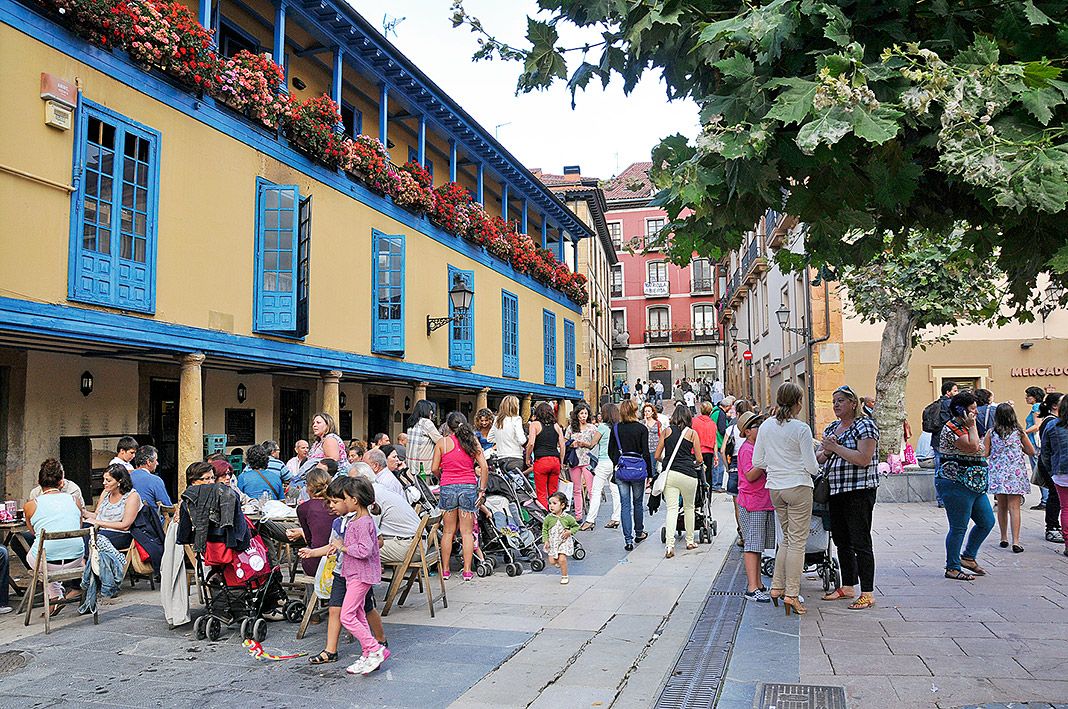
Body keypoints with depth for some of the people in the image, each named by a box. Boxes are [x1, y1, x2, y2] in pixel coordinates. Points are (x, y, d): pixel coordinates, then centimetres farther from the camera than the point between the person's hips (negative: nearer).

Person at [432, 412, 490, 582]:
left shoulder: (442, 443, 1)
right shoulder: (473, 442, 4)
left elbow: (434, 468, -1)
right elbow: (484, 467, -1)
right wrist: (482, 490, 4)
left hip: (448, 488, 0)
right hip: (469, 487, 1)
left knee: (448, 531, 10)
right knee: (467, 532, 5)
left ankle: (445, 569, 15)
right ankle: (467, 571, 6)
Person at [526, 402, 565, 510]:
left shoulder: (535, 424, 2)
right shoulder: (556, 425, 12)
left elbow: (531, 443, -9)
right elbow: (562, 446, 10)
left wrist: (528, 458, 3)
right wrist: (561, 463, 18)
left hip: (541, 460, -4)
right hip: (555, 460, 4)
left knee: (542, 494, 1)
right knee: (553, 493, 12)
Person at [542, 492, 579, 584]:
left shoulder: (568, 518, -12)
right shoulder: (548, 518, -9)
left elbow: (576, 526, 2)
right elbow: (544, 530, 0)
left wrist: (570, 532, -15)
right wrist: (546, 540, -10)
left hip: (564, 541, -2)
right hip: (552, 542, 2)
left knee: (562, 559, -13)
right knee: (552, 561, 1)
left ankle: (564, 576, 8)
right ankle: (558, 561, 37)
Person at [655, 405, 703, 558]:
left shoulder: (667, 431, 8)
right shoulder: (692, 433, 4)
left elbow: (657, 456, 9)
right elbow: (699, 459, 5)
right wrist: (696, 465, 27)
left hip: (669, 473, 1)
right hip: (688, 474, -1)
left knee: (672, 509, -1)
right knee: (689, 507, 17)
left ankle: (670, 546, -13)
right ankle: (690, 541, 28)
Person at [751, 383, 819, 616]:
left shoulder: (766, 426, 3)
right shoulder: (801, 429, -12)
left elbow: (757, 462, 6)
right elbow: (812, 467, -10)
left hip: (774, 488, 5)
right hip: (798, 487, -5)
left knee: (787, 538, 18)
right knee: (797, 541, 2)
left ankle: (777, 587, 17)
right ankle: (791, 594, 3)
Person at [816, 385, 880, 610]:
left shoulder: (865, 425, -8)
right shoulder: (831, 428, 16)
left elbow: (864, 459, -20)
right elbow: (819, 458, 16)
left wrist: (836, 447, -17)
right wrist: (826, 451, -6)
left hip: (859, 492, -8)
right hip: (835, 491, 8)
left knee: (860, 543, -6)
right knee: (842, 541, 13)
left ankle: (867, 593, -2)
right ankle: (847, 587, 24)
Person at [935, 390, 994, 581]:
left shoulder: (964, 427, 17)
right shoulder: (951, 428, -15)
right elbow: (973, 447, -25)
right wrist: (972, 426, -16)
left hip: (973, 485, 10)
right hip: (956, 484, -10)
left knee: (987, 522, 12)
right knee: (959, 528, -3)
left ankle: (968, 557, 26)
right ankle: (952, 568, 7)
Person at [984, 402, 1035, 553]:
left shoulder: (991, 433, -3)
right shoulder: (1019, 432, -3)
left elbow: (984, 454, -3)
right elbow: (1031, 452, 4)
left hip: (997, 473, 1)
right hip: (1015, 473, -1)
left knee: (1002, 507, 14)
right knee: (1014, 507, -3)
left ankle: (1004, 538, 21)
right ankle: (1015, 541, -10)